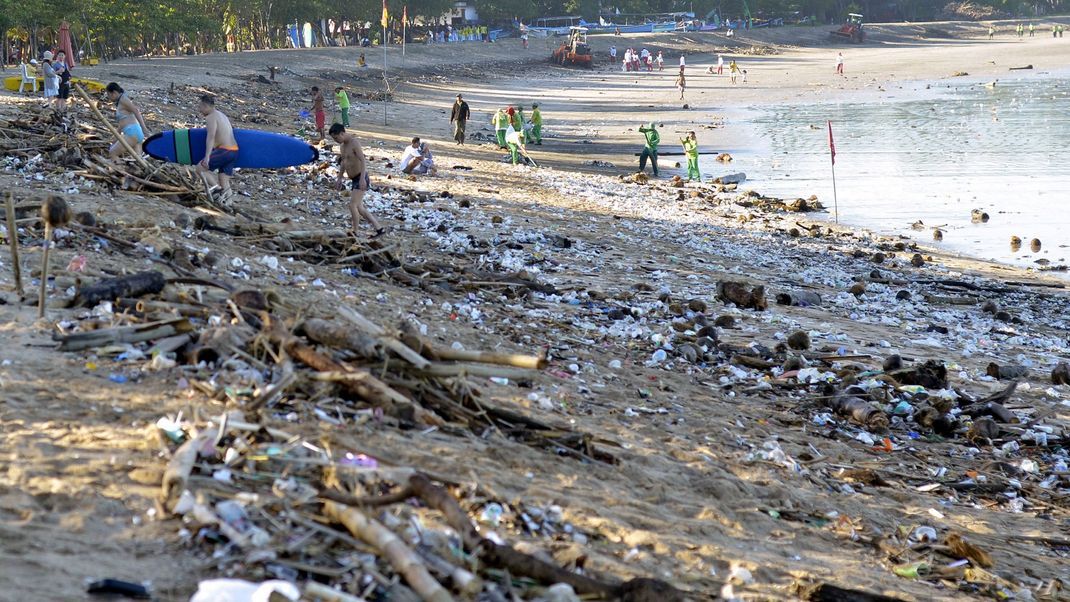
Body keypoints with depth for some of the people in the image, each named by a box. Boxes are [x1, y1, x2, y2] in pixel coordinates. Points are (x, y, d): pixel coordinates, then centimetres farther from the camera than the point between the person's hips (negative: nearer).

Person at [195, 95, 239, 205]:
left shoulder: (211, 117, -8)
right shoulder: (221, 115, 20)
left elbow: (211, 137, -20)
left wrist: (207, 156, -28)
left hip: (224, 151, -9)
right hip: (234, 151, 9)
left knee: (200, 168, 0)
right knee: (223, 180, 11)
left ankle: (216, 187, -13)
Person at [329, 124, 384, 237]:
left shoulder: (354, 143, -17)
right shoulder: (343, 145, 11)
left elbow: (363, 161, -26)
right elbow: (343, 163, 24)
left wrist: (362, 178, -35)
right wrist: (339, 179, 22)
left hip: (361, 179, -10)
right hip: (354, 180, 10)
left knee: (353, 205, -15)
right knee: (359, 207, 10)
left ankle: (354, 232, -10)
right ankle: (378, 228, 13)